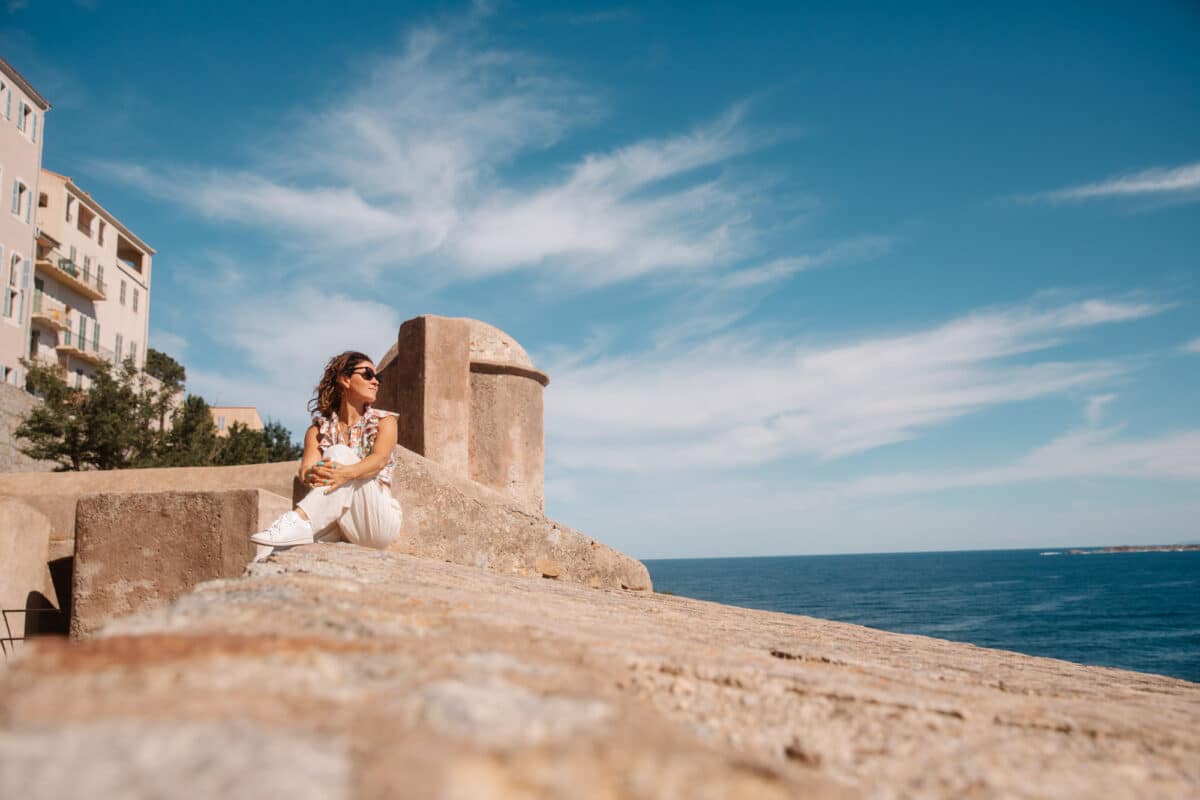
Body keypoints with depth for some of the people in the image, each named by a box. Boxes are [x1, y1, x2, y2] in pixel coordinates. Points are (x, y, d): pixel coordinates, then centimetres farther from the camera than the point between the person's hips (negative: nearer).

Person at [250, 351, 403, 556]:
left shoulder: (384, 421, 8)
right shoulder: (319, 429, 12)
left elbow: (380, 459, -15)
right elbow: (306, 468, -8)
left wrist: (347, 473, -39)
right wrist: (312, 475, -36)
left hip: (378, 521, -2)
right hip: (340, 524, 2)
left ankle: (300, 521, -43)